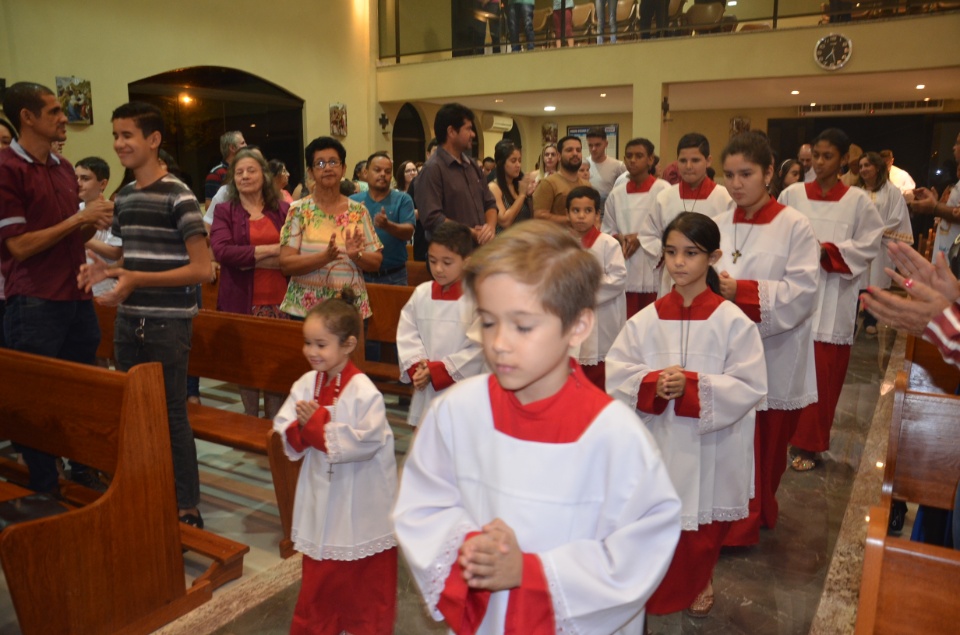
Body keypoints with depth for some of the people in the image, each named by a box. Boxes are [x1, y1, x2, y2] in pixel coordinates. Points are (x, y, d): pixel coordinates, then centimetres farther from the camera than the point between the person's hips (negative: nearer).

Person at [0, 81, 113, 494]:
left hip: (78, 299, 7)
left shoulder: (64, 168, 12)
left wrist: (94, 223, -2)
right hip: (34, 305, -7)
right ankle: (44, 490, 19)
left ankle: (84, 469, 31)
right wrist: (78, 218, -14)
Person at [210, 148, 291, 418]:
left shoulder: (284, 210, 7)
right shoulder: (224, 211, 5)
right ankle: (250, 421, 24)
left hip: (278, 300, 1)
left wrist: (249, 260, -11)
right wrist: (270, 250, -14)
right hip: (241, 301, 0)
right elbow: (221, 250, -12)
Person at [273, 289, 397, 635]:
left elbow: (365, 442, -28)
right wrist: (302, 428, -24)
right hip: (321, 494, 5)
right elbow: (284, 431, -2)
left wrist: (318, 424, -27)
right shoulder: (305, 384, -3)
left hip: (362, 501, -5)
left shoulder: (364, 392, -22)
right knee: (319, 576, 22)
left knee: (367, 579, 14)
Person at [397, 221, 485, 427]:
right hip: (426, 394, 5)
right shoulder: (421, 294, 5)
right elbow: (406, 335, 5)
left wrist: (436, 371, -14)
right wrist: (417, 367, -12)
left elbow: (477, 349, -14)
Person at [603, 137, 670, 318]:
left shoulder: (663, 190, -5)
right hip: (625, 270, 3)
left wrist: (642, 238, -14)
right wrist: (619, 238, -7)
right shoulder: (617, 194, 7)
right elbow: (607, 230, 13)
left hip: (654, 270, -3)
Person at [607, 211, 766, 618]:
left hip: (710, 448, -1)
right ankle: (655, 591, 36)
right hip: (656, 444, 2)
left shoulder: (733, 321, -10)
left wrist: (694, 386, -24)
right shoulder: (646, 320, -3)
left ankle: (700, 583, 45)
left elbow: (750, 387, -12)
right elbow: (617, 375, -3)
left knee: (704, 529, 15)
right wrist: (652, 384, -22)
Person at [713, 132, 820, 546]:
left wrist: (742, 290, -23)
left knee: (770, 444, 10)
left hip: (776, 355, -2)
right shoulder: (719, 226, 5)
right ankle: (738, 523, 22)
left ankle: (758, 512, 31)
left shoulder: (795, 227, -7)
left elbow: (801, 292, -14)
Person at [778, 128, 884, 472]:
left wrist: (828, 251, -13)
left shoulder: (857, 201, 2)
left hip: (833, 298, -1)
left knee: (823, 374, 2)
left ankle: (808, 444, 13)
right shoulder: (792, 194, 4)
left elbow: (870, 244, -1)